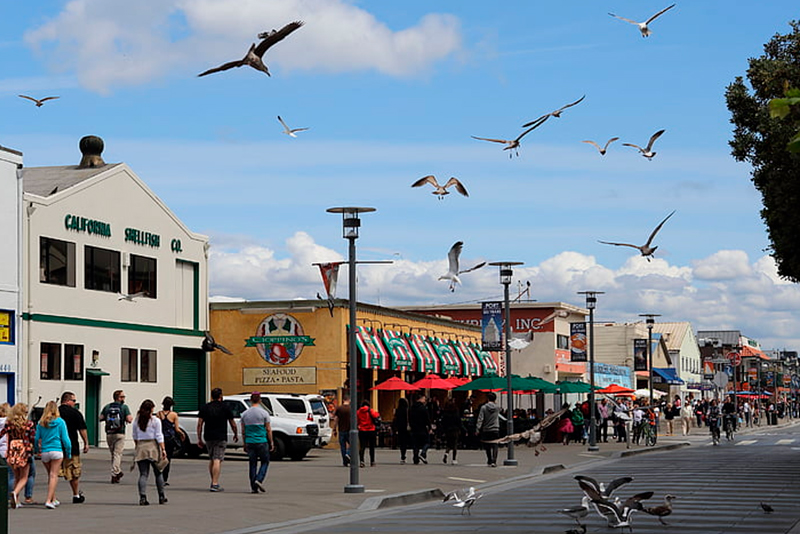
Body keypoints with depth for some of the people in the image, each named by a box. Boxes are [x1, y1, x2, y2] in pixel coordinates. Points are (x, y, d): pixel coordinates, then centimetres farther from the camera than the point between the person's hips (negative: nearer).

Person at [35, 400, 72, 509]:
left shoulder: (41, 423, 4)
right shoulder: (60, 422, -3)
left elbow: (37, 439, 5)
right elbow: (65, 438, -3)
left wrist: (38, 449, 21)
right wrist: (68, 452, 6)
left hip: (44, 452, 3)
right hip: (56, 451, -3)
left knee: (51, 475, 17)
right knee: (54, 476, -4)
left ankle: (53, 499, 24)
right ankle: (48, 500, -15)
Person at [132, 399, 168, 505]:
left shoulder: (137, 421, 7)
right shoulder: (155, 421, -4)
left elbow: (135, 437, 12)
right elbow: (159, 436, -7)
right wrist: (163, 449, -5)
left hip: (140, 446, 2)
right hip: (153, 446, -2)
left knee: (143, 474, 1)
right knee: (158, 473, 10)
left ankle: (142, 497, -13)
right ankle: (161, 497, 15)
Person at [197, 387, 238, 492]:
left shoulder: (205, 408, 7)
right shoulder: (225, 408, -1)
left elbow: (199, 424, 3)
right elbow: (233, 424, 5)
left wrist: (199, 438, 7)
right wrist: (236, 434, 21)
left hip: (208, 437, 4)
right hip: (221, 438, -4)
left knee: (211, 460, 17)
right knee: (217, 460, -8)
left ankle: (214, 482, 24)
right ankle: (215, 484, -16)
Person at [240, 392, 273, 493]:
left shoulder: (245, 414, 4)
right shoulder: (264, 413, -6)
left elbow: (243, 431, 8)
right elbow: (268, 429, -5)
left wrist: (244, 444, 16)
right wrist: (271, 442, 4)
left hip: (249, 442, 3)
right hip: (262, 442, -3)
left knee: (252, 464, 8)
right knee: (265, 462, 9)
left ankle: (253, 487, 6)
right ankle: (259, 480, -12)